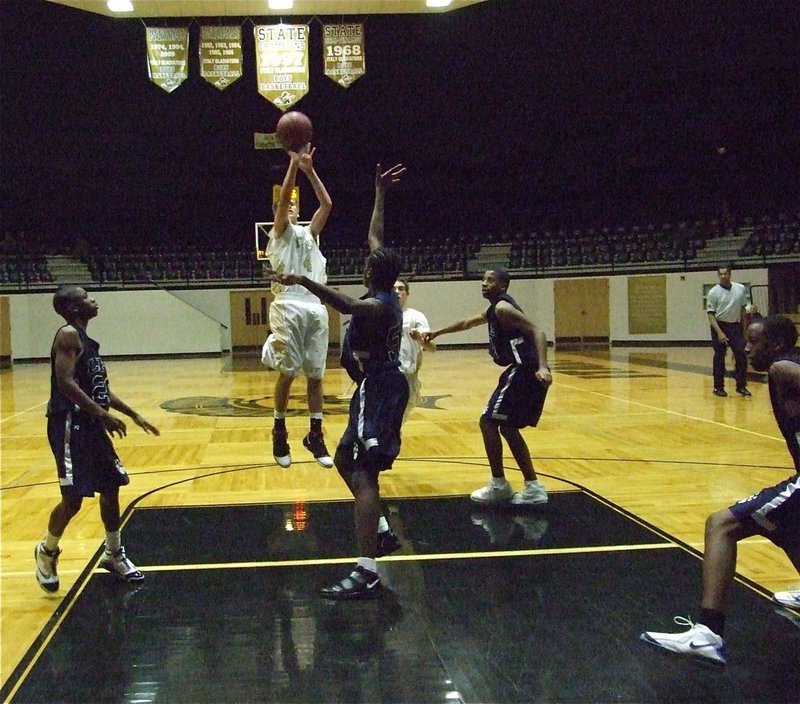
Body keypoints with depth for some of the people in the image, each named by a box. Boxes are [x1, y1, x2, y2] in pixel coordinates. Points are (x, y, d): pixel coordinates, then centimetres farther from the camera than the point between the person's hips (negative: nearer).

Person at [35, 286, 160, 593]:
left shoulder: (86, 341, 16)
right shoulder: (68, 335, -13)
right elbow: (66, 383, -24)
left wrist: (134, 415, 20)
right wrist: (103, 415, -27)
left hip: (91, 425, 10)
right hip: (70, 426, -9)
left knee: (111, 488, 12)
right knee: (73, 498, -6)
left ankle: (114, 554, 26)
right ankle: (47, 552, 18)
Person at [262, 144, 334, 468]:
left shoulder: (309, 232, 22)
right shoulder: (279, 233, 9)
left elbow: (327, 204, 8)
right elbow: (282, 197, -7)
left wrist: (310, 170, 1)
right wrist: (294, 163, -13)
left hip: (316, 309, 5)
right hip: (289, 308, -4)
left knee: (315, 375, 5)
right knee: (287, 374, -2)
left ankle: (315, 436, 12)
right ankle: (279, 434, 12)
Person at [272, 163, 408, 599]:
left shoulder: (377, 306, -17)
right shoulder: (386, 295, 9)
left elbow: (346, 305, -42)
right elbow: (376, 236, 21)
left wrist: (305, 282, -49)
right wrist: (379, 193, 27)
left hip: (378, 391, -10)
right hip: (378, 389, 10)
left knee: (363, 474, -20)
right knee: (346, 461, 24)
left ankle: (366, 574, -30)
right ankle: (378, 532, 33)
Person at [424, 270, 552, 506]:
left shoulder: (503, 307, -10)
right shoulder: (493, 309, 21)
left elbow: (537, 332, -22)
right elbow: (467, 323, 39)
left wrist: (542, 367, -35)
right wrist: (437, 333, 48)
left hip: (524, 371, -10)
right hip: (523, 371, 10)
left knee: (488, 422, -3)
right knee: (508, 427, 16)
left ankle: (499, 486, 4)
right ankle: (533, 488, 16)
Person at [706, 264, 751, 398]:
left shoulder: (740, 289, 3)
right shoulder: (713, 293, -8)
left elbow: (742, 309, 13)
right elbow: (711, 315, -9)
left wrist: (743, 328, 10)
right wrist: (719, 332, -18)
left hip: (736, 326, 3)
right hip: (720, 326, -3)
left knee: (741, 356, -2)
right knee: (719, 358, 2)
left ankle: (741, 386, 7)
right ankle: (718, 387, 11)